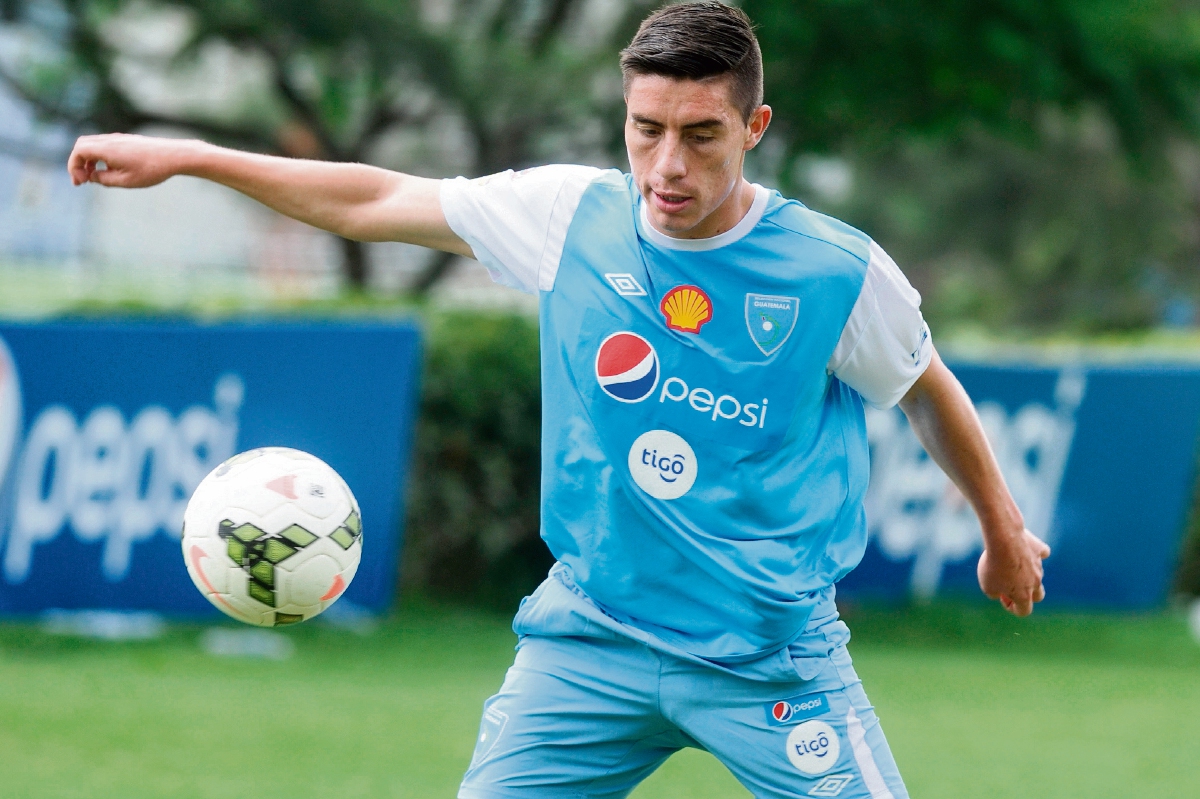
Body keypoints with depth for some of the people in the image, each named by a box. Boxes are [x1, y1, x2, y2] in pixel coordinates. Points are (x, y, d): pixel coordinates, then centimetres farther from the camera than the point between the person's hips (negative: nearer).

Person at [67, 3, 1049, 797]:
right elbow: (376, 202, 8)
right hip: (590, 637, 2)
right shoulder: (570, 214, -4)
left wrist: (1003, 533, 23)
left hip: (772, 654, -2)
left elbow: (930, 395, 10)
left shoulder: (840, 272, -10)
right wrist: (184, 157, 9)